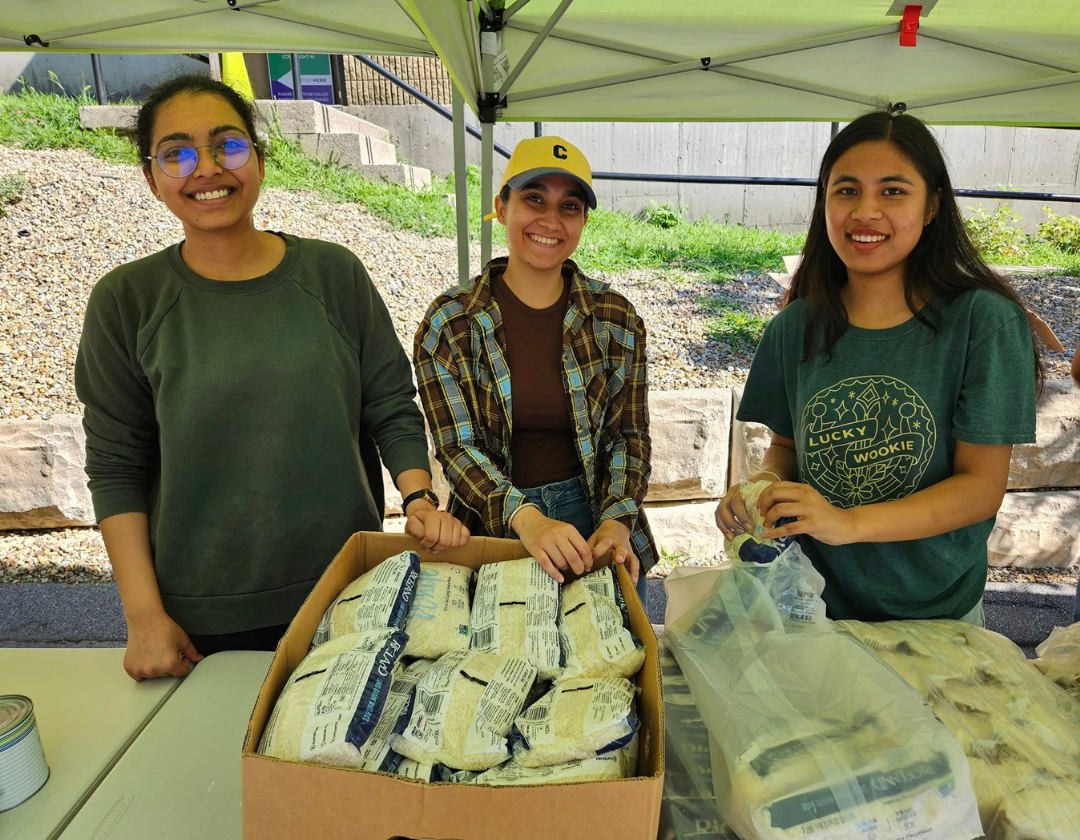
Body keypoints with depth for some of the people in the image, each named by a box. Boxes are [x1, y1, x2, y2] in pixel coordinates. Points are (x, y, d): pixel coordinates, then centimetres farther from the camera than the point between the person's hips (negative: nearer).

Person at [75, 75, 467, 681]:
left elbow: (393, 409, 0)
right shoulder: (126, 301, -4)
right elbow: (116, 466, -2)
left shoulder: (333, 274, -3)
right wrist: (144, 614, -6)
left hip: (348, 588, 1)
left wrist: (421, 501, -15)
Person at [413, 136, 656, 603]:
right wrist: (524, 517, -27)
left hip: (594, 517, 2)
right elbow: (457, 446, -11)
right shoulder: (449, 324, -8)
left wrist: (617, 520, -18)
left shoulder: (615, 318, -3)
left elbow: (628, 435, -1)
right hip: (494, 525, -1)